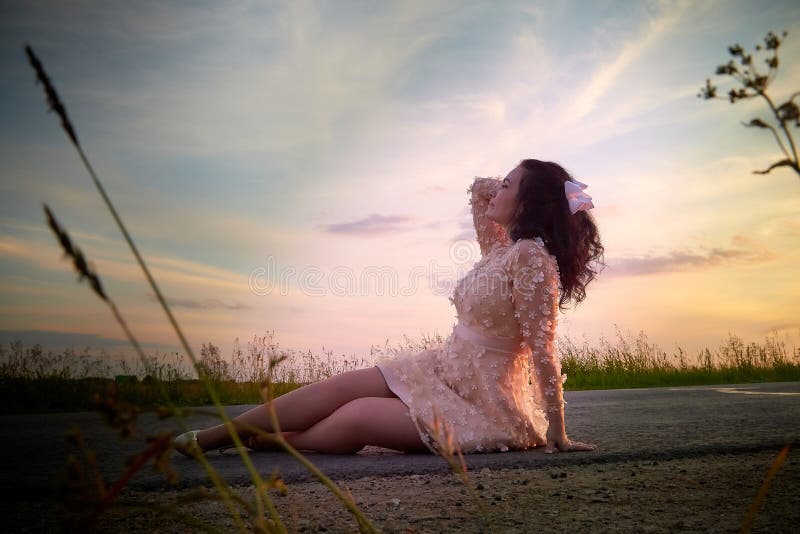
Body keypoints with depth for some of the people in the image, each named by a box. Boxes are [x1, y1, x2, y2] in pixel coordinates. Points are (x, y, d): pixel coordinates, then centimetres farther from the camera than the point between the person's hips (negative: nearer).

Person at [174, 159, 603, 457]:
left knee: (355, 418, -15)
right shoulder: (502, 248, 6)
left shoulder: (531, 256, -21)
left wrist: (557, 436, -19)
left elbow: (543, 351, -22)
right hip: (443, 371, 8)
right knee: (342, 386, -2)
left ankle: (261, 442, 12)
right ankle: (210, 437, 7)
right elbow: (478, 190, 22)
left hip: (485, 406, -8)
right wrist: (508, 185, 7)